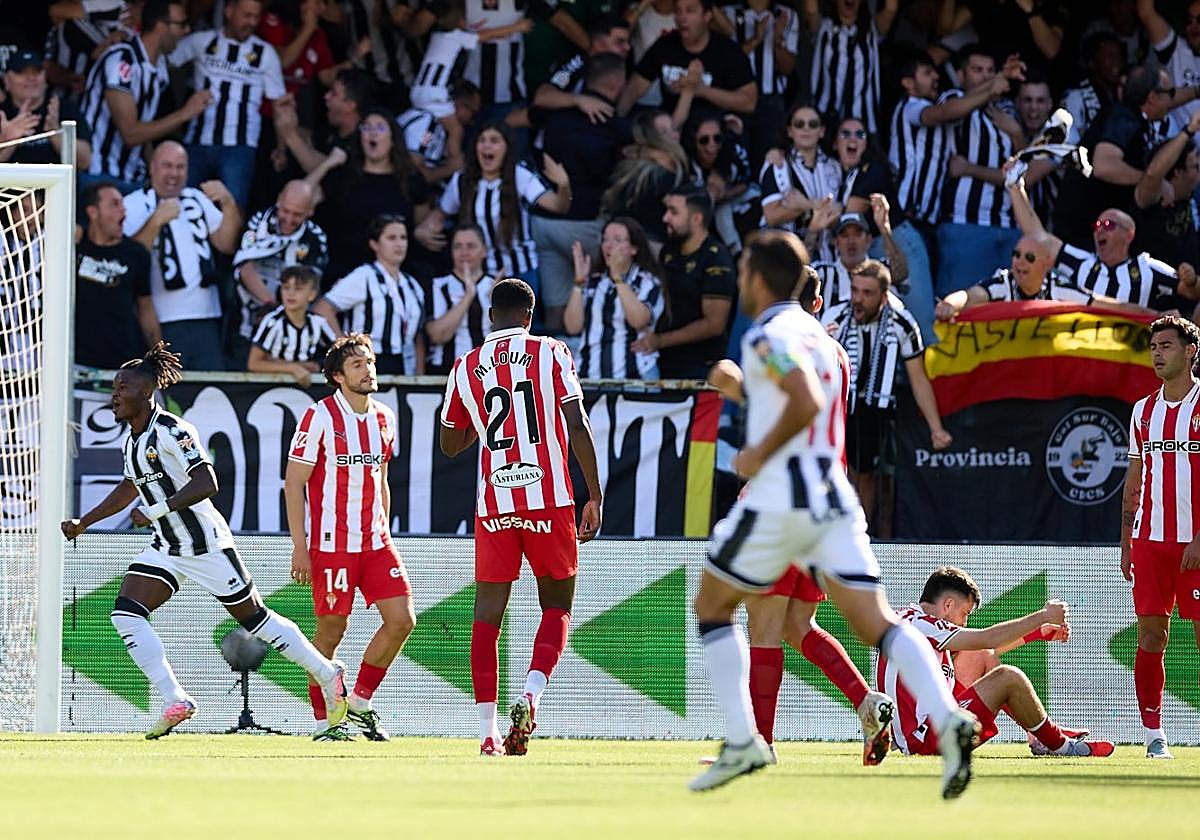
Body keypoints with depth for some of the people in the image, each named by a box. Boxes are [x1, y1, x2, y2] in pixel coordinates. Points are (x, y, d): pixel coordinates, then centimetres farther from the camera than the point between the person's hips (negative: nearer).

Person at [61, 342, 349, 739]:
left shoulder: (172, 431, -19)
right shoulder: (131, 440, 8)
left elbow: (206, 483, -28)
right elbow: (128, 490, 25)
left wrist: (155, 511, -32)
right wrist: (83, 523, 23)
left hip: (206, 543, -8)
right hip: (166, 549, 8)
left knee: (255, 618, 2)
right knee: (125, 613, -10)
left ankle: (329, 676, 19)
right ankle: (174, 701, -10)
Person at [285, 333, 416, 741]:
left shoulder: (384, 418, 11)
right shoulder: (320, 417, -9)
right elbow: (293, 483, -8)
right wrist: (299, 547, -12)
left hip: (375, 542, 6)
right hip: (330, 545, -6)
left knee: (401, 619, -4)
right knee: (331, 631, -2)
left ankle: (360, 704, 11)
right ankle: (324, 721, 11)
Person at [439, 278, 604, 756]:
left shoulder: (465, 368, 9)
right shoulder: (551, 353, 2)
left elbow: (451, 445, 19)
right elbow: (578, 426, -6)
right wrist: (595, 497, -1)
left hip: (493, 504, 2)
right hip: (550, 501, -2)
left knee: (487, 615, 7)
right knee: (557, 609, 11)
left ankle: (487, 733, 0)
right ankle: (531, 694, -14)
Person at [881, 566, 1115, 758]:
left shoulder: (909, 618, 16)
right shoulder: (920, 624, -14)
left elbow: (984, 647, 21)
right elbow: (987, 639, -18)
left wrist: (1040, 632, 17)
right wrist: (1044, 615, -10)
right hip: (928, 740, -11)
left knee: (978, 658, 18)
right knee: (1009, 677, -12)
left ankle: (1038, 736, 18)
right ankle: (1058, 744, 6)